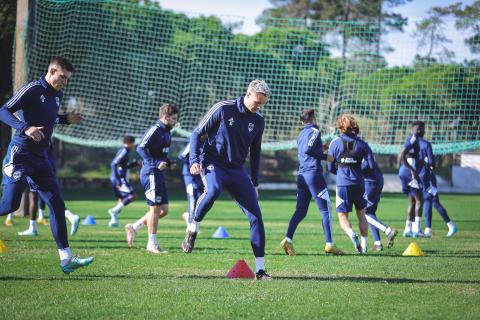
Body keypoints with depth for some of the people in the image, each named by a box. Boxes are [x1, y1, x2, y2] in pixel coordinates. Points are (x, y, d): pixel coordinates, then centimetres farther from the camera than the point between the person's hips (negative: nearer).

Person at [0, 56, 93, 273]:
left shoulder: (57, 95, 14)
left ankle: (66, 259, 0)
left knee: (57, 204, 0)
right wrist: (25, 128, -30)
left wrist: (66, 118, 14)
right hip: (20, 155, -8)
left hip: (40, 158, 8)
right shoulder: (33, 89, -11)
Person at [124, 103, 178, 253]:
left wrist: (168, 162, 8)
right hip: (151, 173, -10)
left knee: (163, 210, 10)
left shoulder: (166, 132, 15)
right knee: (155, 208, -4)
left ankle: (134, 227, 19)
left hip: (158, 174, 10)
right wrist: (156, 163, -25)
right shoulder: (155, 130, -14)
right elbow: (141, 148, -20)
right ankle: (152, 244, 4)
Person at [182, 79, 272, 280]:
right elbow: (197, 133, -3)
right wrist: (194, 160, -15)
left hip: (237, 170, 5)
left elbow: (255, 153, 21)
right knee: (213, 190, -40)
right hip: (212, 164, -5)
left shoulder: (258, 121, 7)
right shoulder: (223, 109, -8)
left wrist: (254, 183, 19)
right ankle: (192, 230, -14)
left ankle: (260, 270, 1)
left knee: (256, 215, -6)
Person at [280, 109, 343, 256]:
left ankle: (288, 240, -7)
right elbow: (308, 149, -19)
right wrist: (325, 157, -11)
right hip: (314, 173, -8)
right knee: (326, 210, -2)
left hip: (301, 176, 8)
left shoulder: (300, 134, 19)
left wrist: (322, 147, 24)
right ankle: (329, 244, -4)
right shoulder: (314, 131, -5)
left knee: (300, 211, 7)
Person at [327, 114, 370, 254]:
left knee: (343, 217, 4)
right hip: (359, 184, 2)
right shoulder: (361, 144, 2)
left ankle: (352, 235, -24)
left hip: (342, 184, -2)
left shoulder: (335, 143, 0)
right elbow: (370, 165, 4)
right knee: (361, 215, 17)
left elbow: (331, 168, 5)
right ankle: (364, 245, 11)